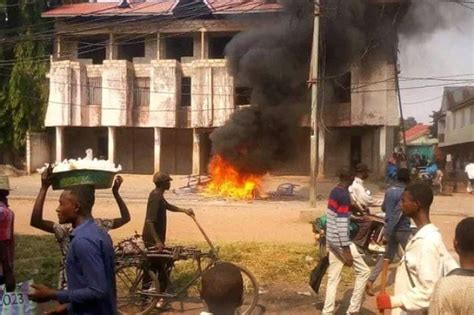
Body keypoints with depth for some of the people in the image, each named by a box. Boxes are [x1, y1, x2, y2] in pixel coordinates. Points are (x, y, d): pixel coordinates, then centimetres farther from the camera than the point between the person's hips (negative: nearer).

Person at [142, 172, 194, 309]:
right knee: (164, 266, -1)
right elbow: (150, 221, -29)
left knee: (152, 266, 17)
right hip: (153, 239, -10)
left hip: (152, 239, 10)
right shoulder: (156, 197, -23)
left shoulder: (158, 195, 9)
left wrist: (184, 210, 19)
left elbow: (168, 206, 29)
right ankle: (160, 299, 6)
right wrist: (157, 241, -31)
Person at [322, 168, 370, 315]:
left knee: (333, 277, 11)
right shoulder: (344, 195, -20)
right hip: (341, 241, -9)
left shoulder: (334, 192, 9)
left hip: (331, 240, 9)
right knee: (363, 271, 4)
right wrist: (347, 251, -22)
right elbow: (342, 224, -24)